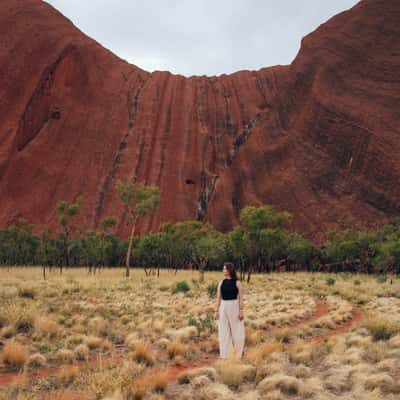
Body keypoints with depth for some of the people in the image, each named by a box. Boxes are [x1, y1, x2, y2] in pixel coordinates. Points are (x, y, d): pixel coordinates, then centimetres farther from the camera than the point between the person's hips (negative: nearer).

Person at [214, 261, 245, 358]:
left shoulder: (237, 282, -4)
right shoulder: (221, 282, 6)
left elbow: (240, 298, -5)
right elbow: (218, 298, 6)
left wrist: (241, 311, -11)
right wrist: (216, 311, 3)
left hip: (234, 307, -3)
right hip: (223, 307, 4)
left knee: (236, 330, 4)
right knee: (223, 331, 6)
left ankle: (239, 353, 19)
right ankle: (224, 354, 15)